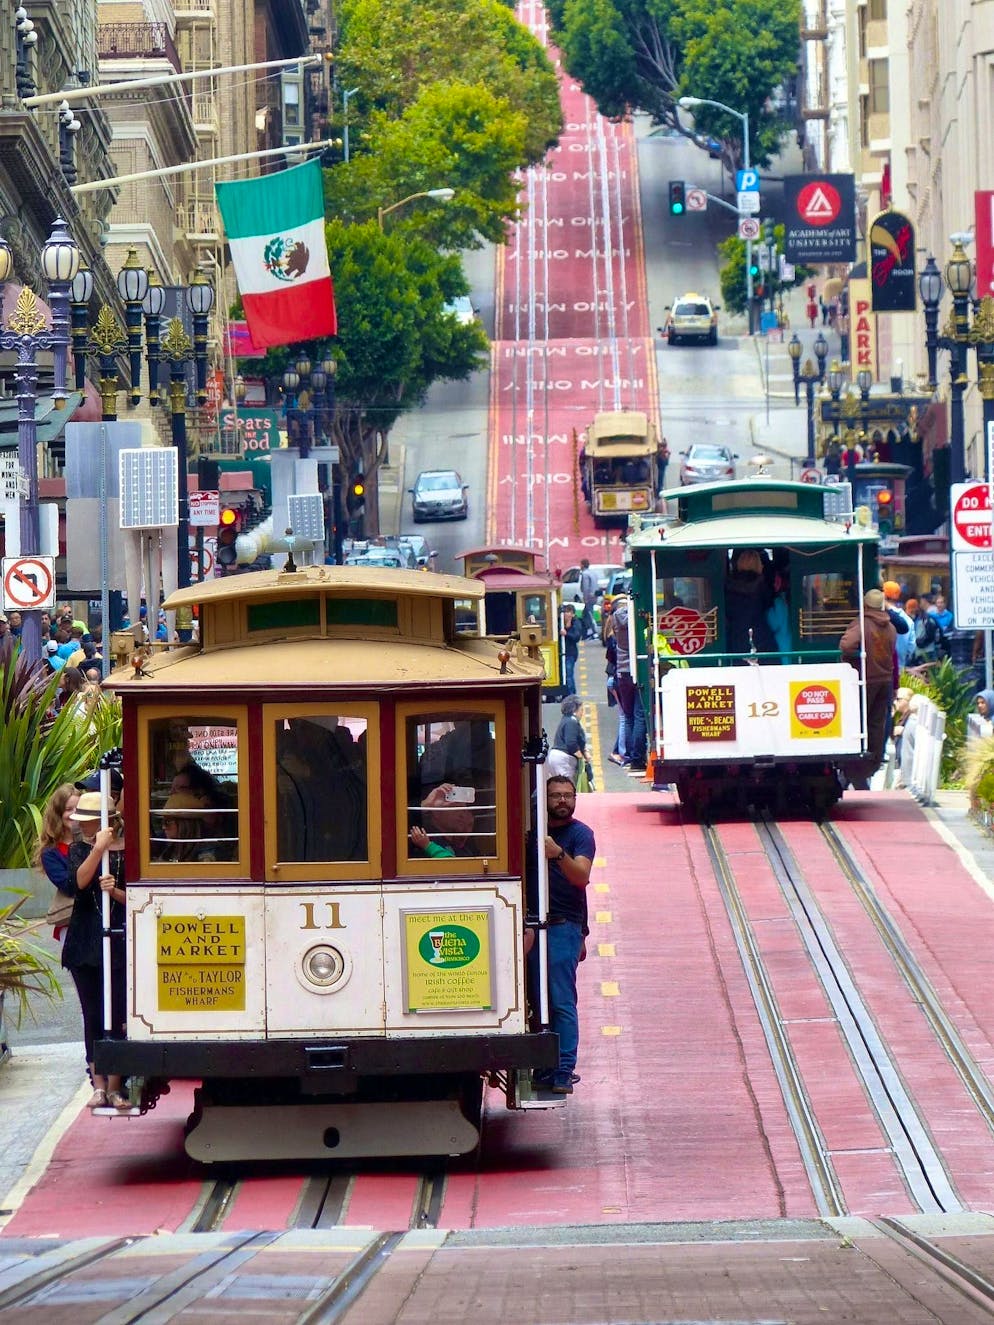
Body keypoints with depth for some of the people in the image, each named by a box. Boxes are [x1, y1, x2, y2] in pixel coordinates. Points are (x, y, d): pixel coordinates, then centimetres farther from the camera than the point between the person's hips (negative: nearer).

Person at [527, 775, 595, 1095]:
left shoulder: (580, 834, -1)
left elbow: (582, 875, -15)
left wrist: (559, 854, -34)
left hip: (564, 927, -6)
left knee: (561, 1002, -10)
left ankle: (563, 1074, -13)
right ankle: (543, 1071, 11)